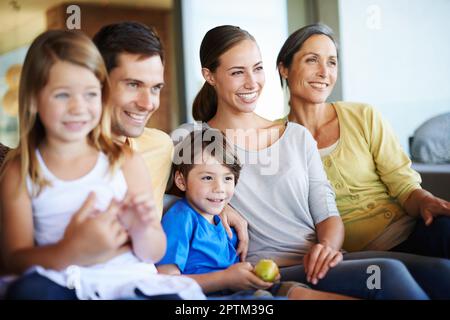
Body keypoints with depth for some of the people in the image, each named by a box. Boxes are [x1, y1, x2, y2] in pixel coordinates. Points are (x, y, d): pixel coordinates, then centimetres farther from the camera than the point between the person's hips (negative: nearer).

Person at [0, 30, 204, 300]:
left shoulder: (126, 161, 3)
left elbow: (155, 254, 7)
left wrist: (142, 231, -18)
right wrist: (73, 252, -23)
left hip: (128, 279, -1)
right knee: (26, 291, -33)